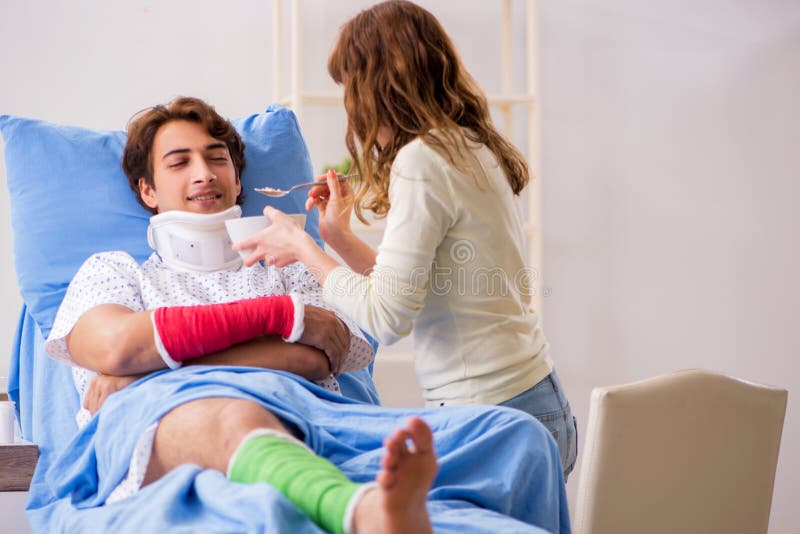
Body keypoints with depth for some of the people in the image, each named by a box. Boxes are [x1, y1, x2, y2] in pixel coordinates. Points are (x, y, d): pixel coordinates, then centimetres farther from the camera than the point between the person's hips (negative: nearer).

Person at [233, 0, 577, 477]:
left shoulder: (422, 158, -14)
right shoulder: (475, 150, 12)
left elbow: (386, 318, -15)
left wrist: (304, 249, -2)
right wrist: (340, 238, 22)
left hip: (493, 412, -9)